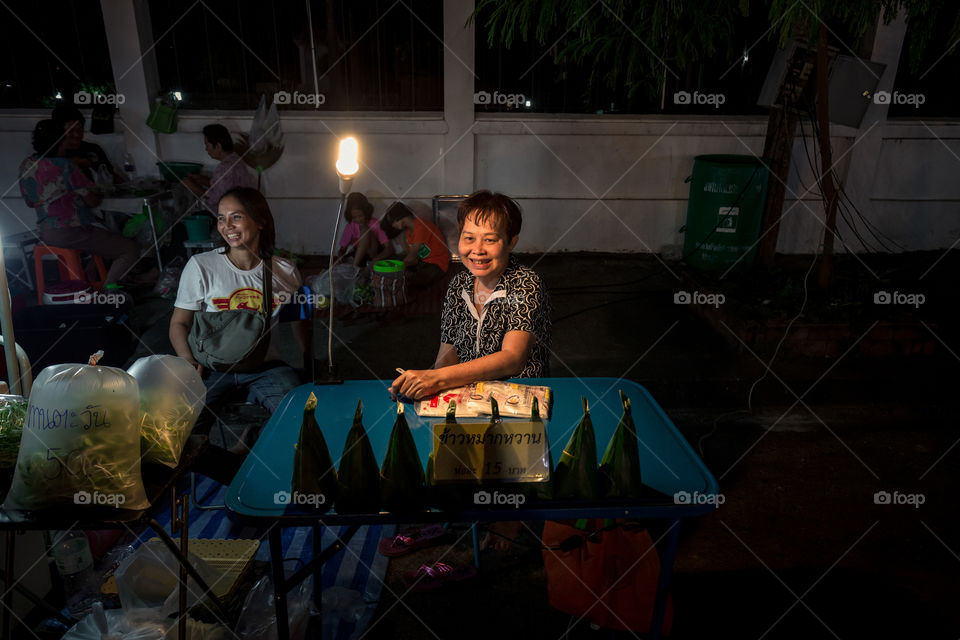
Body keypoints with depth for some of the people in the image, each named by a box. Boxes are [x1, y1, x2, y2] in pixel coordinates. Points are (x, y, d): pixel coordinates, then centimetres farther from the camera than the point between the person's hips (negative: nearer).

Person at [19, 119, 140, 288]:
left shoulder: (26, 165, 7)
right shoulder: (64, 165, -16)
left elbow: (30, 202, 19)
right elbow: (92, 201, -12)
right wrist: (100, 194, 11)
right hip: (70, 231, -9)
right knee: (131, 249, -7)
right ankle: (105, 291, -17)